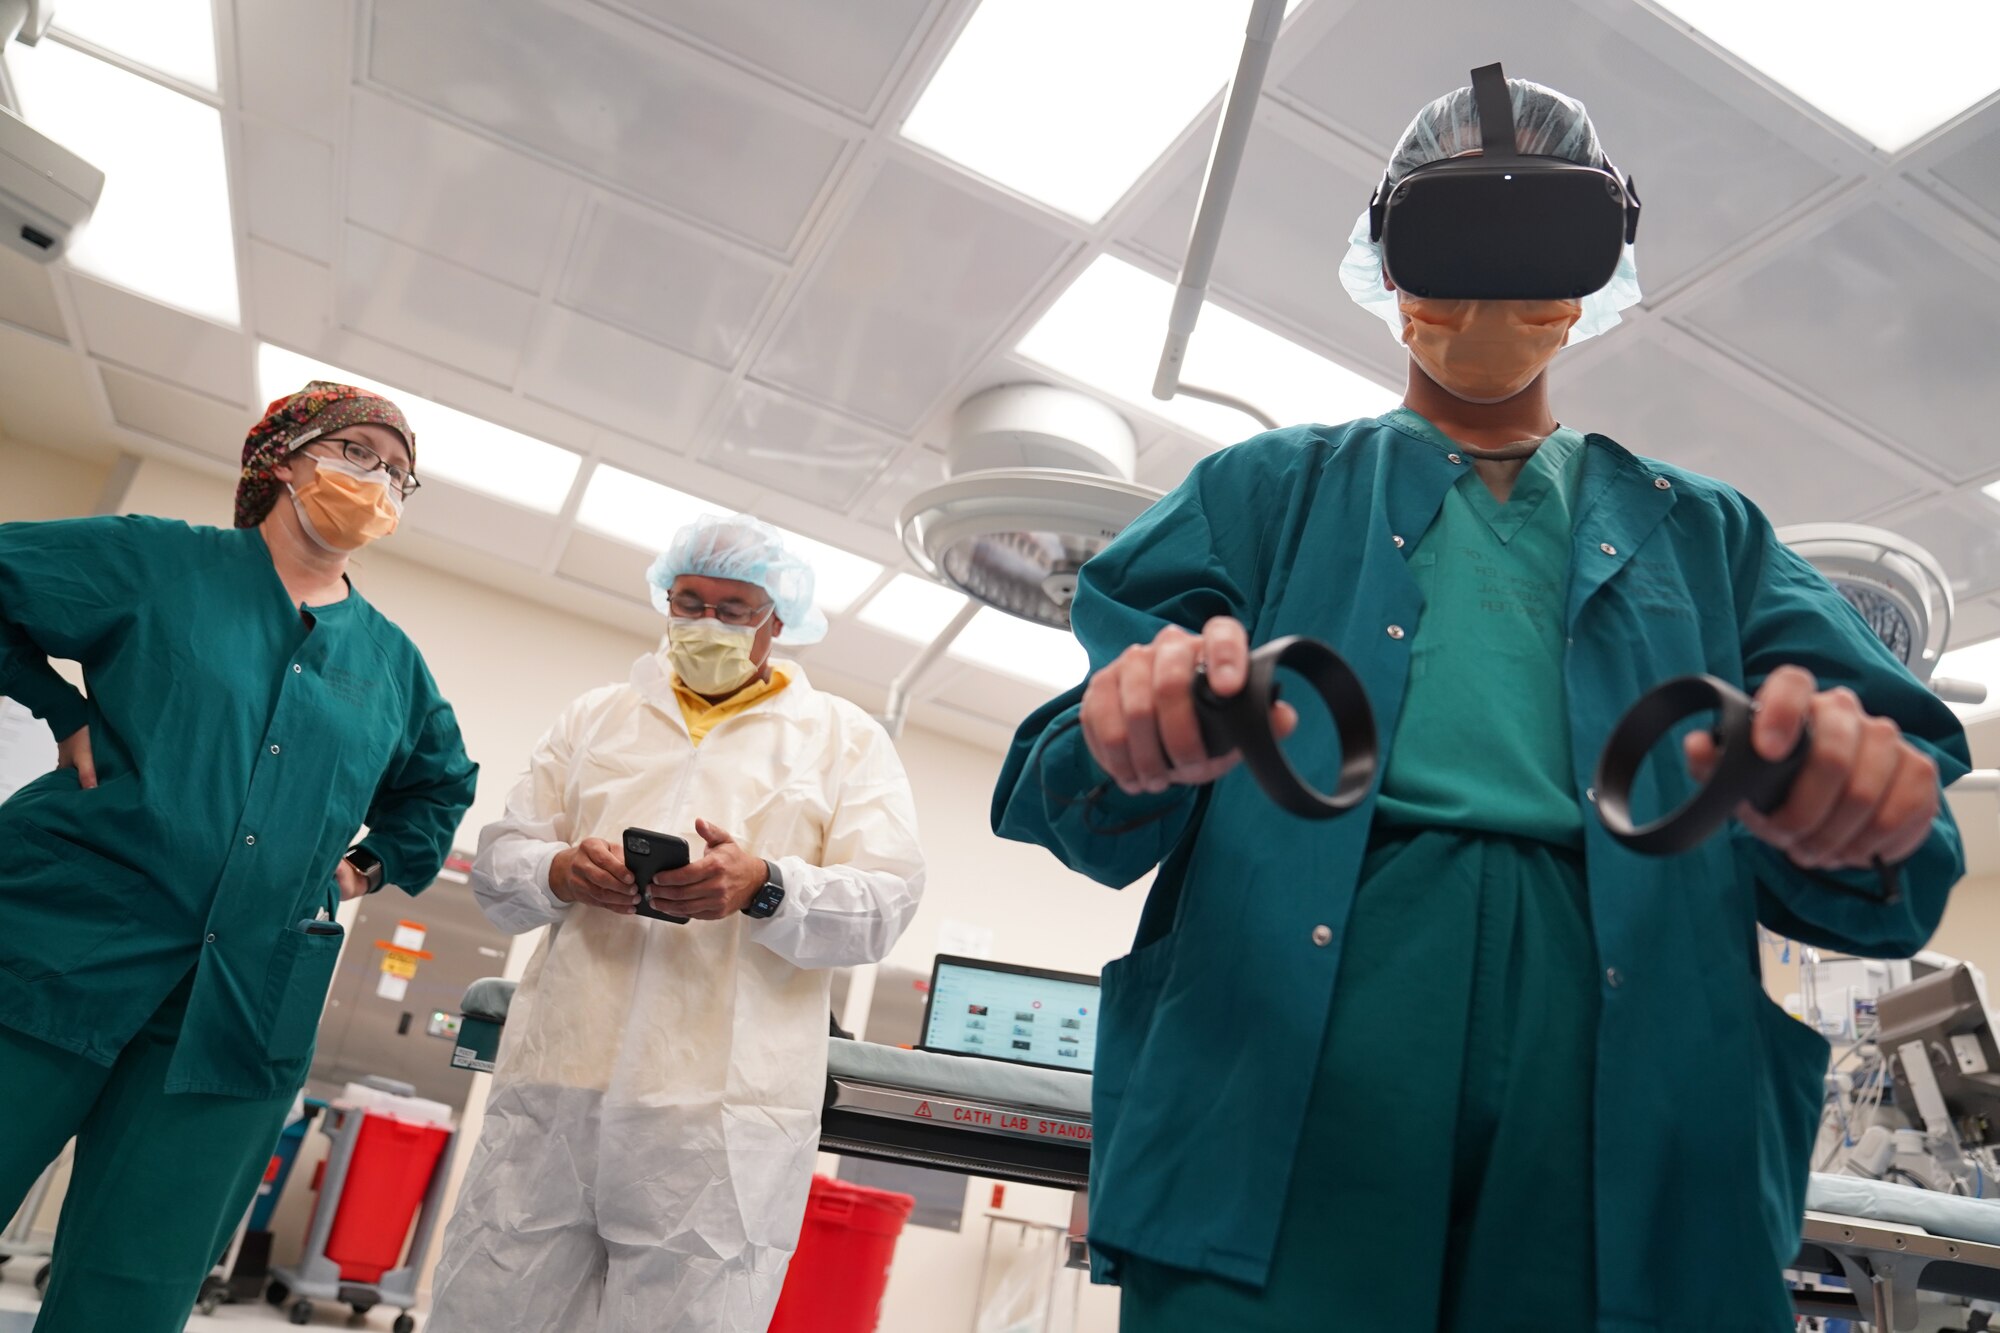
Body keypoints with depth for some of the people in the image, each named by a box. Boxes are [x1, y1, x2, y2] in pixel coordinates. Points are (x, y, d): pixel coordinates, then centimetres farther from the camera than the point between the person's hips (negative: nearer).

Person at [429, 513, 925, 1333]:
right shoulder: (595, 717, 19)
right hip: (554, 1086, 3)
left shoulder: (847, 738, 9)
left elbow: (886, 904, 0)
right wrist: (558, 872, -9)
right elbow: (498, 861, 15)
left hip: (723, 1110, -3)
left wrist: (767, 888, -19)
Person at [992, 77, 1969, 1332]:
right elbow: (1072, 795, 5)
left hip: (1623, 1059, 3)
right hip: (1288, 1038, -1)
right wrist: (1137, 736, -20)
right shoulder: (1263, 491, 15)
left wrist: (1855, 801, -15)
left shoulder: (1705, 534, 21)